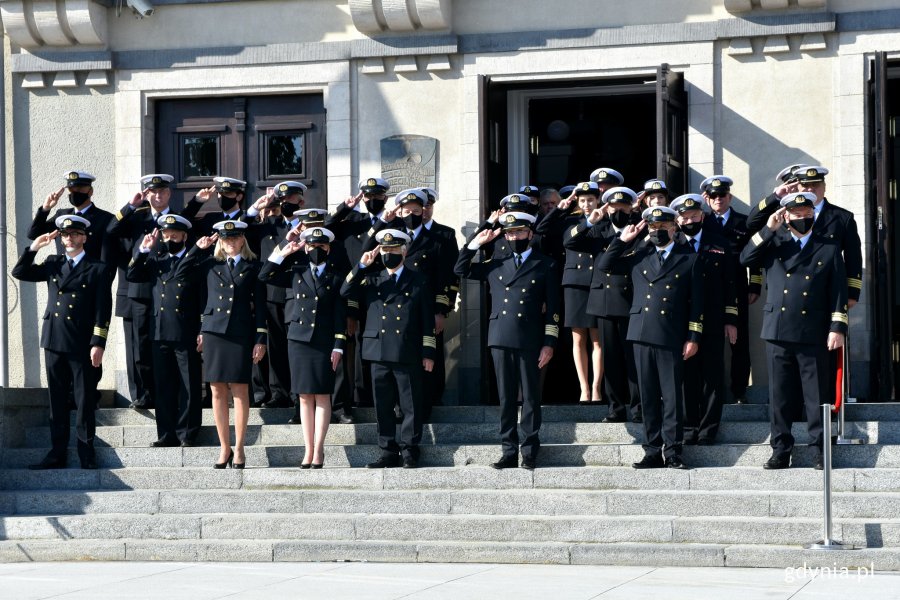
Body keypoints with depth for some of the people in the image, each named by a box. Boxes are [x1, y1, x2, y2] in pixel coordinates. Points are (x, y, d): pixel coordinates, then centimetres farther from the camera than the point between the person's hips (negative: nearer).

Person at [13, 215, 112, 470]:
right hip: (54, 341, 4)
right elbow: (19, 273, 12)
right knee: (57, 401, 7)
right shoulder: (53, 264, 14)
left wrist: (98, 344, -11)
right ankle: (58, 453, 11)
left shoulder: (97, 269, 0)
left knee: (84, 401, 0)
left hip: (82, 345, -4)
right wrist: (34, 247, -1)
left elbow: (103, 310, -4)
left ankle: (86, 454, 5)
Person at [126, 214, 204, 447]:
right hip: (160, 332, 5)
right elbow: (132, 276, 10)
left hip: (186, 334, -4)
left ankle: (187, 435, 5)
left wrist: (203, 332, -9)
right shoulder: (155, 259, 16)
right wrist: (143, 250, -1)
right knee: (163, 386, 7)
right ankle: (167, 434, 12)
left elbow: (205, 298, -3)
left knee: (189, 386, 0)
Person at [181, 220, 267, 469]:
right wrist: (198, 249, 6)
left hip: (241, 334, -2)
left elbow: (260, 305, 4)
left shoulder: (252, 267, 6)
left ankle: (238, 449, 4)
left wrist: (260, 339, -2)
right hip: (214, 331, 2)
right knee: (218, 392, 3)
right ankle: (224, 448, 9)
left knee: (240, 391, -2)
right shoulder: (211, 264, 12)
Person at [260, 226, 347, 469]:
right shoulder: (296, 273, 10)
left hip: (324, 342, -2)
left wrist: (338, 346, -6)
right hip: (299, 339, 2)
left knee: (322, 395, -1)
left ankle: (318, 450, 1)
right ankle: (308, 450, 7)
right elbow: (264, 276, 9)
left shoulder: (336, 277, 3)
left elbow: (340, 314, 0)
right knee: (305, 396, 4)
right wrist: (283, 253, 3)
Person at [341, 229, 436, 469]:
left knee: (410, 405, -1)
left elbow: (428, 320, 5)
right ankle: (388, 451, 10)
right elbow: (345, 292, 2)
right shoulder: (372, 279, 15)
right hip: (379, 351, 3)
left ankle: (409, 452, 5)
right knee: (383, 406, 5)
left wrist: (428, 353, -1)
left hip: (408, 354, -3)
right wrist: (362, 266, -6)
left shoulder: (418, 281, 7)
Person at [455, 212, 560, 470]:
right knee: (506, 398, 5)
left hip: (530, 342, -3)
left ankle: (529, 453, 2)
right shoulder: (496, 266, 16)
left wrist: (549, 343, -6)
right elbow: (461, 269, 22)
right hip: (501, 341, 3)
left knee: (530, 398, -1)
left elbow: (552, 309, 2)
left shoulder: (546, 267, 5)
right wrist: (476, 243, 11)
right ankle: (509, 452, 8)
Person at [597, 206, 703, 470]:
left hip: (672, 338, -3)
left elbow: (696, 301, 3)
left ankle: (672, 452, 2)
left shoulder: (689, 259, 6)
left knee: (673, 396, -3)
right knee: (648, 396, 5)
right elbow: (604, 266, 14)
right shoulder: (638, 256, 14)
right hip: (642, 335, 3)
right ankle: (653, 451, 9)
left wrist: (693, 337, -3)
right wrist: (622, 240, 6)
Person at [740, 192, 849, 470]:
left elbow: (838, 289, 4)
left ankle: (820, 450, 5)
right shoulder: (774, 242, 13)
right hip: (777, 332, 2)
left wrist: (838, 327, -4)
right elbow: (745, 259, 1)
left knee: (817, 395, 0)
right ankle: (781, 450, 10)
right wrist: (768, 230, -5)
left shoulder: (829, 245, 7)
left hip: (814, 333, -2)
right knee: (780, 395, 5)